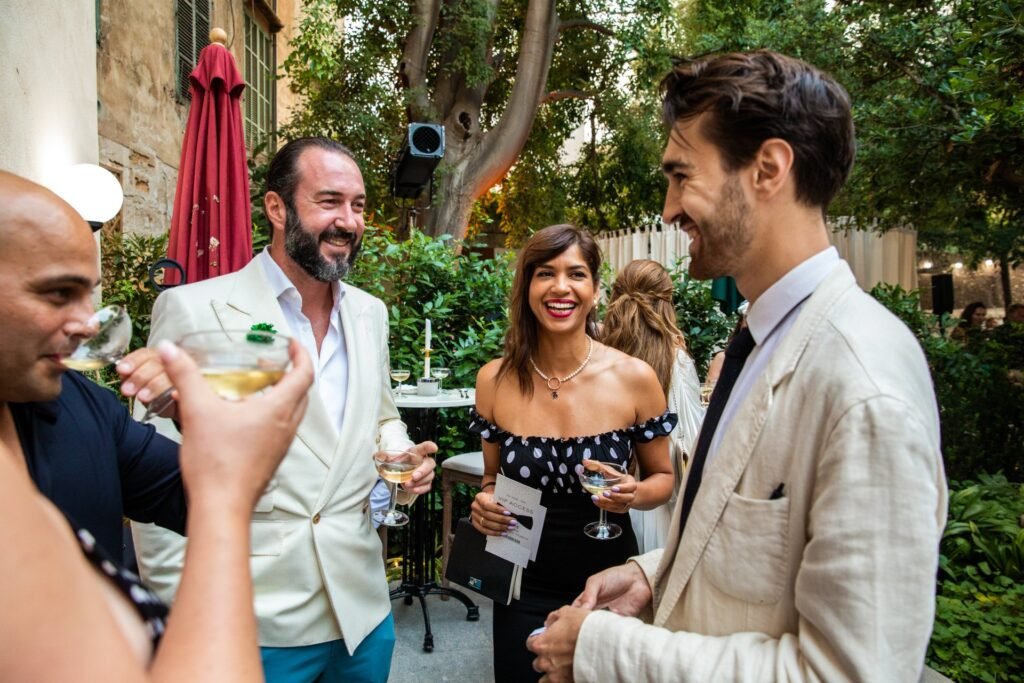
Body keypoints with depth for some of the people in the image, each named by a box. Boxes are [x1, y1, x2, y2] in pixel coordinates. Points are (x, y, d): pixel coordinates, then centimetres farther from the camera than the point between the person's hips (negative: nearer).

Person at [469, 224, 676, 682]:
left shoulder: (634, 378, -13)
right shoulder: (495, 380, -8)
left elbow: (663, 478, 1)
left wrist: (635, 494, -20)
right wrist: (485, 503, -14)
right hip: (524, 588, 1)